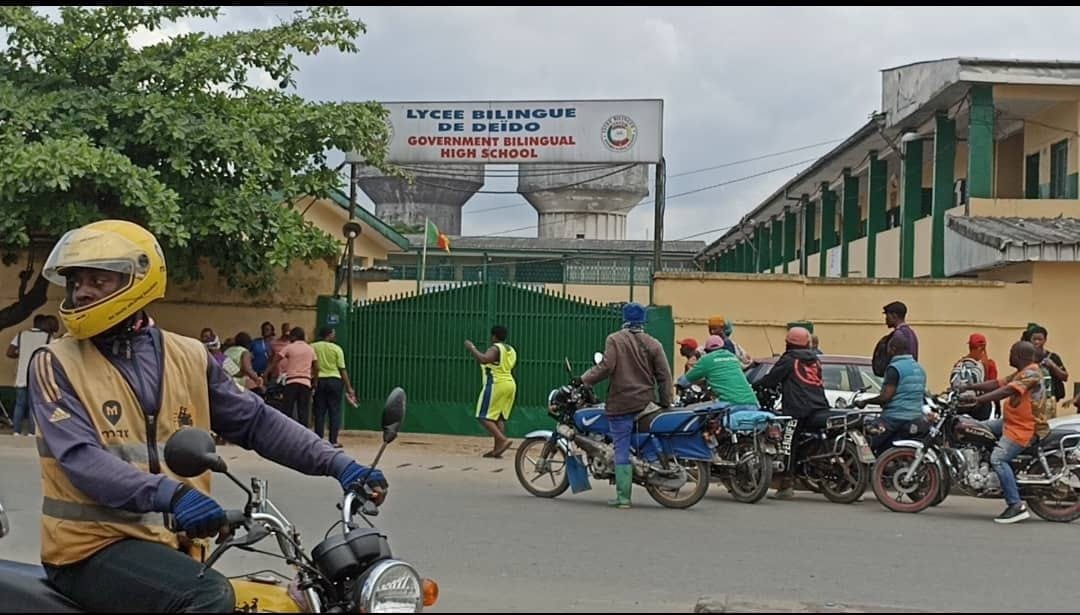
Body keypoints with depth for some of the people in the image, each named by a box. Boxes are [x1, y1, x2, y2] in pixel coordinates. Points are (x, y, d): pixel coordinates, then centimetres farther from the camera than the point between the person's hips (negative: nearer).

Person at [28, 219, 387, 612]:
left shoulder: (188, 357, 9)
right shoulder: (57, 364, -4)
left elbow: (255, 421, 12)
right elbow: (79, 457, -17)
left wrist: (336, 464, 0)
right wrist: (169, 494, -32)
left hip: (172, 544, 5)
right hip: (94, 546, -5)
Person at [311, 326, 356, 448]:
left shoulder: (313, 347, 2)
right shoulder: (336, 349, -3)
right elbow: (342, 369, -2)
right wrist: (349, 388, 4)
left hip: (319, 381, 2)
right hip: (334, 380, -2)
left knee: (319, 412, 7)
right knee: (334, 412, 5)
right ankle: (333, 441, 4)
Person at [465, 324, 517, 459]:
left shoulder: (495, 348, -11)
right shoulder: (511, 350, 17)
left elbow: (483, 359, -29)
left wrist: (471, 348, -17)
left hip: (496, 384, -9)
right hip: (510, 384, 9)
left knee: (484, 417, -7)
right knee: (499, 418, 10)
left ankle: (503, 440, -21)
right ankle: (497, 449, 7)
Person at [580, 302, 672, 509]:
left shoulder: (615, 340, -5)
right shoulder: (653, 344, 5)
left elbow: (606, 367, -15)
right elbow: (664, 374, 2)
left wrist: (584, 379, -4)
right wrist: (665, 402, 9)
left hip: (620, 404, -3)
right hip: (645, 403, 3)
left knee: (622, 451, -1)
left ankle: (623, 497, -2)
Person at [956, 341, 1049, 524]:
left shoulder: (1031, 373, -16)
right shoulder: (1020, 373, 18)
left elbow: (1007, 391, -28)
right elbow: (997, 384, 15)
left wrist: (978, 400, -34)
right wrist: (968, 387, 6)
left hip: (1026, 428, -11)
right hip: (1012, 422, 11)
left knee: (998, 458, -24)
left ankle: (1016, 506, -26)